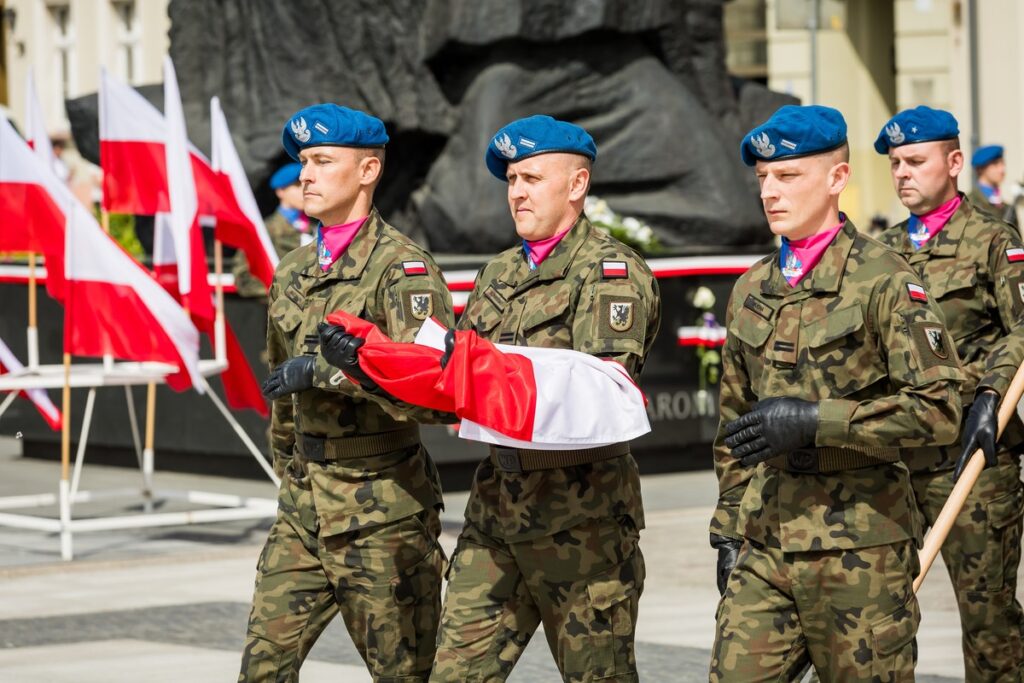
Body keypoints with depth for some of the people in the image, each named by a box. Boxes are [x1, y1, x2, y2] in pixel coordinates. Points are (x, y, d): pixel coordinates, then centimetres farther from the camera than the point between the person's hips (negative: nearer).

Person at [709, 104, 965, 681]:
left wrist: (814, 418, -20)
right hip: (766, 541, 5)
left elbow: (939, 407, -15)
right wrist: (729, 529, 17)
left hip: (859, 546, -5)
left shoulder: (884, 281, -7)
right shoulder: (752, 291, 13)